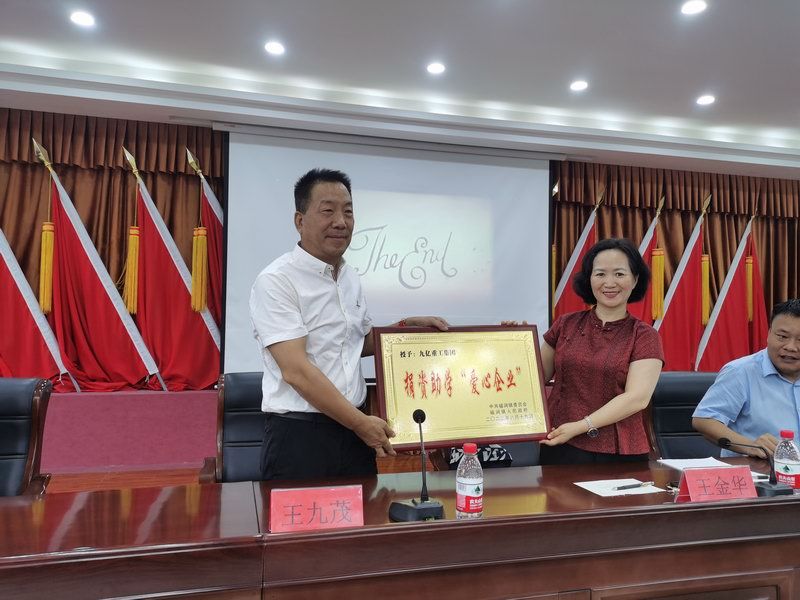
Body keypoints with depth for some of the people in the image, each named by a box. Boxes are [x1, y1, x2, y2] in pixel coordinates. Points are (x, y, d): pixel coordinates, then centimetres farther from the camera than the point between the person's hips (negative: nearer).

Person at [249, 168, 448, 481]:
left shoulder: (350, 278, 9)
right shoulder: (276, 281, -14)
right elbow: (296, 370, -20)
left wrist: (410, 325, 8)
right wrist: (361, 422, -17)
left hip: (353, 431, 7)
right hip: (298, 434, -6)